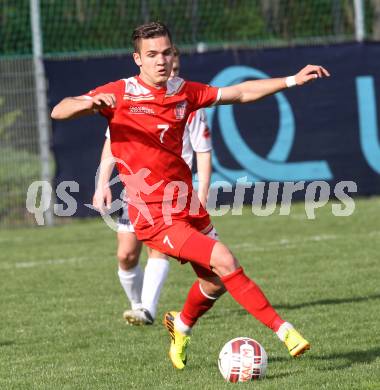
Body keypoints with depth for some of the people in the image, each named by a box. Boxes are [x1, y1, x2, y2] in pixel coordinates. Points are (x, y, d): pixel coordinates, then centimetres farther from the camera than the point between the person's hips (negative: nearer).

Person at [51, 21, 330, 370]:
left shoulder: (183, 92, 7)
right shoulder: (121, 93, -9)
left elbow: (241, 93, 15)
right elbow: (59, 111, -15)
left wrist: (292, 80, 9)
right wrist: (89, 103, -36)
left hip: (187, 207, 7)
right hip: (153, 216, -7)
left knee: (215, 281, 14)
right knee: (224, 261, -19)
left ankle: (181, 328, 44)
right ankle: (283, 330, -14)